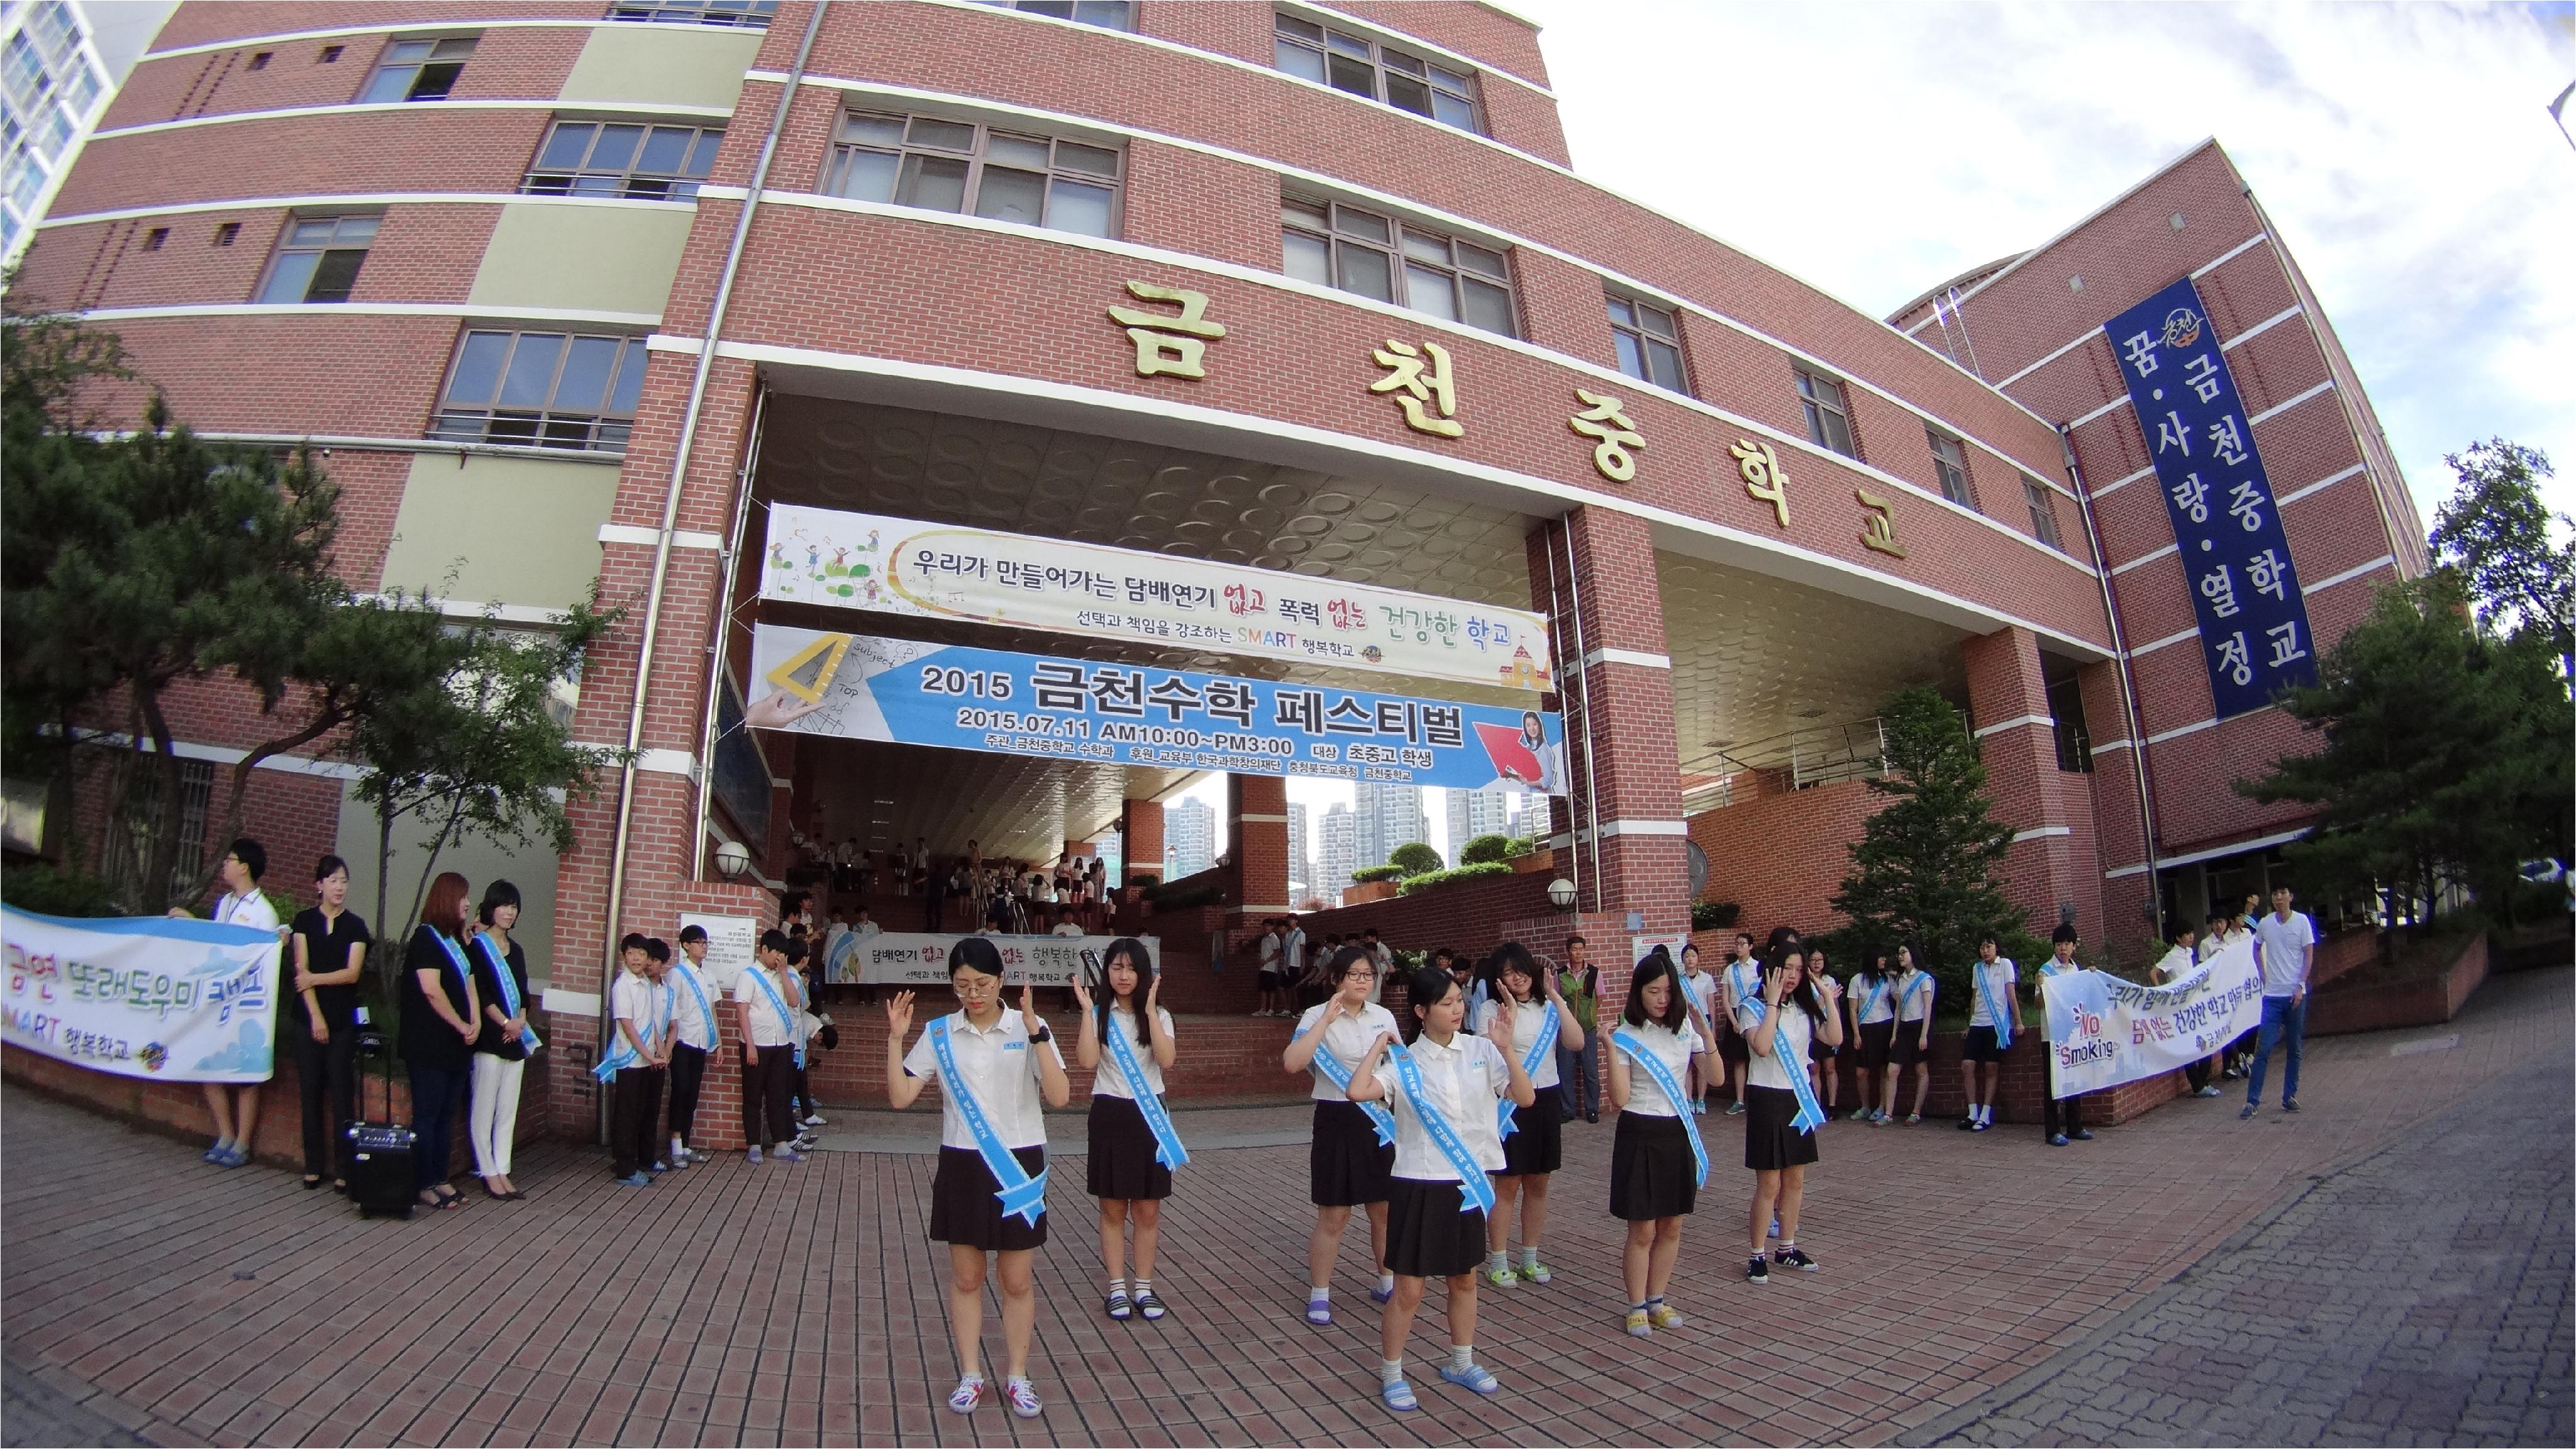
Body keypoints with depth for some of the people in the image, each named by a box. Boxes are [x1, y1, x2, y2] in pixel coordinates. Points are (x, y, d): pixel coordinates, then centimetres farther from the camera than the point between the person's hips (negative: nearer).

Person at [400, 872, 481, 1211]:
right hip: (429, 1046, -8)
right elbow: (432, 990, -17)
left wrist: (475, 1024, -1)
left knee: (447, 1116, 11)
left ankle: (439, 1179, 18)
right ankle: (423, 1185, 7)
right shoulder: (426, 937, -9)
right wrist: (462, 1026, -11)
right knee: (426, 1117, -1)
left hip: (456, 1045, 8)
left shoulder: (457, 941, 16)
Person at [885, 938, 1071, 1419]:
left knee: (1017, 1280, 10)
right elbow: (901, 1097, -4)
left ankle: (1017, 1377, 27)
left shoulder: (1028, 1028, -9)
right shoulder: (938, 1033, -2)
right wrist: (896, 1039, -13)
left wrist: (1037, 1034, -27)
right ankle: (970, 1375, 31)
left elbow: (1059, 1097, -18)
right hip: (962, 1165, 2)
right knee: (965, 1277, 14)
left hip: (1018, 1164, -2)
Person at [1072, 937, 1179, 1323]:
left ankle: (1144, 1287, 21)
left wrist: (1149, 1010, -20)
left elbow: (1167, 1061, -16)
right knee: (1113, 1209, 8)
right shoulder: (1098, 1015, 0)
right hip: (1110, 1115, 0)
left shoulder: (1158, 1016, 1)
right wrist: (1087, 1010, -18)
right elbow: (1088, 1061, -17)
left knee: (1148, 1210, 7)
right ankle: (1118, 1288, 21)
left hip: (1149, 1114, 1)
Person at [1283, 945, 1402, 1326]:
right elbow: (1292, 1063, -24)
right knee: (1334, 1216, 3)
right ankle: (1319, 1294, 20)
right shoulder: (1317, 1016, -9)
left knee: (1385, 1209, 14)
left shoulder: (1384, 1017, 4)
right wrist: (1326, 1019, -25)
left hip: (1380, 1118, 4)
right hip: (1337, 1119, -4)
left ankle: (1387, 1284, 34)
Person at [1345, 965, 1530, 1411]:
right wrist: (1378, 1048, -15)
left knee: (1464, 1278, 20)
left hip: (1468, 1181, 4)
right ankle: (1390, 1375, 24)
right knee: (1409, 1288, 5)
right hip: (1418, 1184, -4)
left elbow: (1526, 1098, -7)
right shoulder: (1404, 1062, -11)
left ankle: (1461, 1363, 41)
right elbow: (1358, 1091, -27)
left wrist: (1507, 1050, -19)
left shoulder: (1480, 1050, -3)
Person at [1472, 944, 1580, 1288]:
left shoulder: (1548, 1007, 7)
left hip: (1546, 1100, 5)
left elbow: (1577, 1041, -9)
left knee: (1538, 1183, 12)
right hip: (1510, 1102, -5)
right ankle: (1497, 1262, 14)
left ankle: (1530, 1258, 26)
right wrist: (1510, 1012, -24)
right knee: (1507, 1183, 2)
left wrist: (1556, 997, -13)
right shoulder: (1491, 1009, -6)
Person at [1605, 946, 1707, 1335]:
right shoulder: (1626, 1037, -9)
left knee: (1671, 1226, 12)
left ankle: (1657, 1300, 28)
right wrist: (1611, 1049, -23)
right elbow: (1620, 1098, -15)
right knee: (1643, 1230, 2)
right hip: (1640, 1134, -4)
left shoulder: (1685, 1032, 4)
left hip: (1678, 1133, 4)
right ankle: (1637, 1307, 18)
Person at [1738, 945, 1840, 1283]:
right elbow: (1762, 1046, -27)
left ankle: (1786, 1248, 29)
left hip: (1800, 1097, 6)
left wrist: (1828, 996, -8)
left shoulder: (1806, 1008, 7)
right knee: (1769, 1184, -3)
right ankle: (1757, 1256, 9)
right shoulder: (1754, 1007, -10)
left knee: (1795, 1181, 14)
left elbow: (1835, 1038, -7)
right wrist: (1772, 1002, -24)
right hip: (1767, 1098, -6)